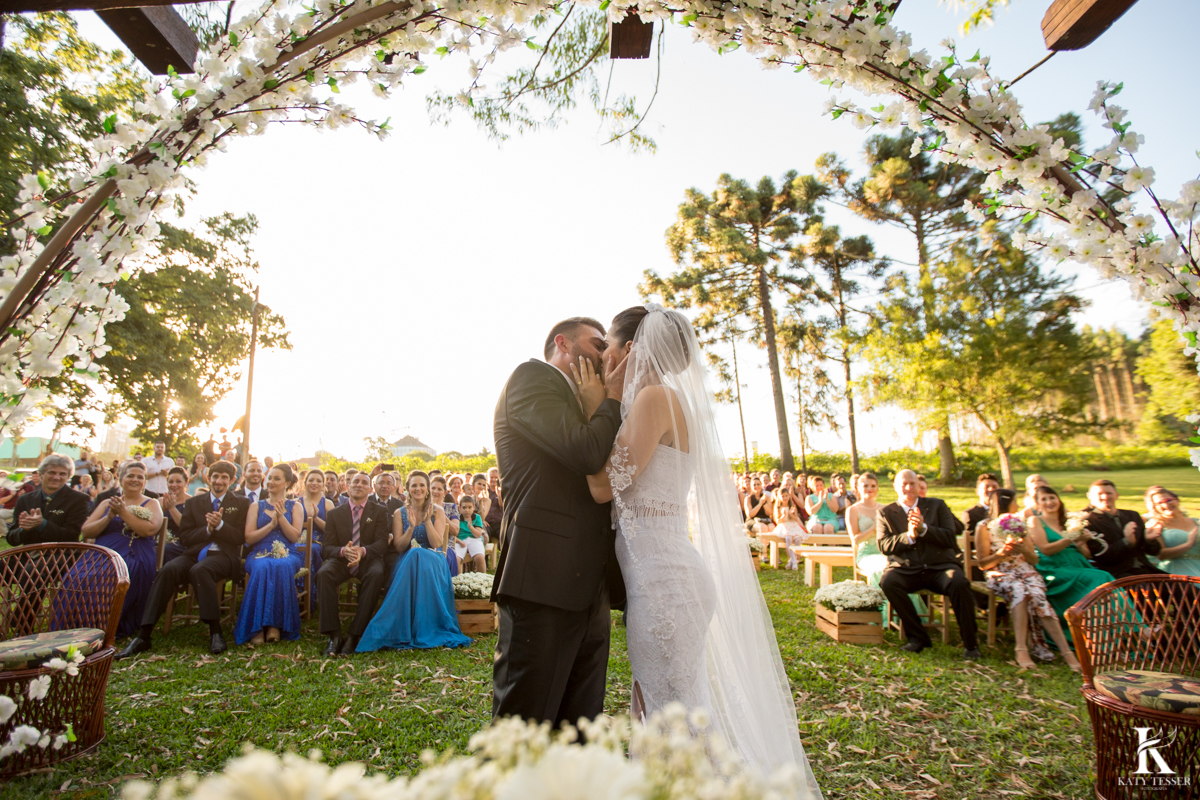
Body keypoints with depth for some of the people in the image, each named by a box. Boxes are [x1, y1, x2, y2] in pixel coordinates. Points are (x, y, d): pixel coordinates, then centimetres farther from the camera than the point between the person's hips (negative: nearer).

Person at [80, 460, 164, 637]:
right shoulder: (107, 503, 22)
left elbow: (150, 530, -9)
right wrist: (109, 517, -6)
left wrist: (123, 512, -9)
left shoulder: (151, 504, 11)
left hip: (134, 558, -3)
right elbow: (86, 531, 11)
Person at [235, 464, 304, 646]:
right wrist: (271, 524, -7)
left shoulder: (294, 507, 15)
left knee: (282, 566, -37)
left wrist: (281, 516, -8)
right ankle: (258, 626, -30)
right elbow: (249, 538, 7)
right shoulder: (257, 506, 18)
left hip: (287, 555, -1)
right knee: (262, 567, -36)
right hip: (260, 554, 1)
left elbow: (295, 536, 2)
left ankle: (276, 624, -31)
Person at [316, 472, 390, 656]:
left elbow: (382, 542, -4)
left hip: (368, 559, -1)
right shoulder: (335, 513, 12)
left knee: (376, 574, -35)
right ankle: (334, 635, -27)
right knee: (324, 573, -31)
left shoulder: (379, 511, 8)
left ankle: (355, 636, -27)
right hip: (341, 559, 2)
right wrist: (343, 551, -22)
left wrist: (363, 551, -27)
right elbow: (326, 547, 3)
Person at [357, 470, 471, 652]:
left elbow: (436, 544, -6)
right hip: (407, 562, 1)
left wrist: (427, 520, -16)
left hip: (433, 563, -1)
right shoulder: (400, 513, 10)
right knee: (414, 554, -37)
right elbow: (398, 547, 1)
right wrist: (411, 527, -15)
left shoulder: (437, 511, 5)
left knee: (417, 557, -37)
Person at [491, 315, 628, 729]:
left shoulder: (582, 407, 24)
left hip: (588, 588, 9)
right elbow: (587, 453, -16)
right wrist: (613, 397, -1)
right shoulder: (532, 376, -2)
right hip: (543, 579, -8)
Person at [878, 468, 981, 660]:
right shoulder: (886, 513, 10)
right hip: (905, 569, 0)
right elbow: (884, 546, -1)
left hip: (939, 566, 0)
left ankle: (970, 643, -10)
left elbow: (950, 538, 1)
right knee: (887, 581, -31)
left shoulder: (937, 505, 13)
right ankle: (917, 636, -13)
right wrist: (908, 536, -17)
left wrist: (923, 528, -15)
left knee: (959, 583, -32)